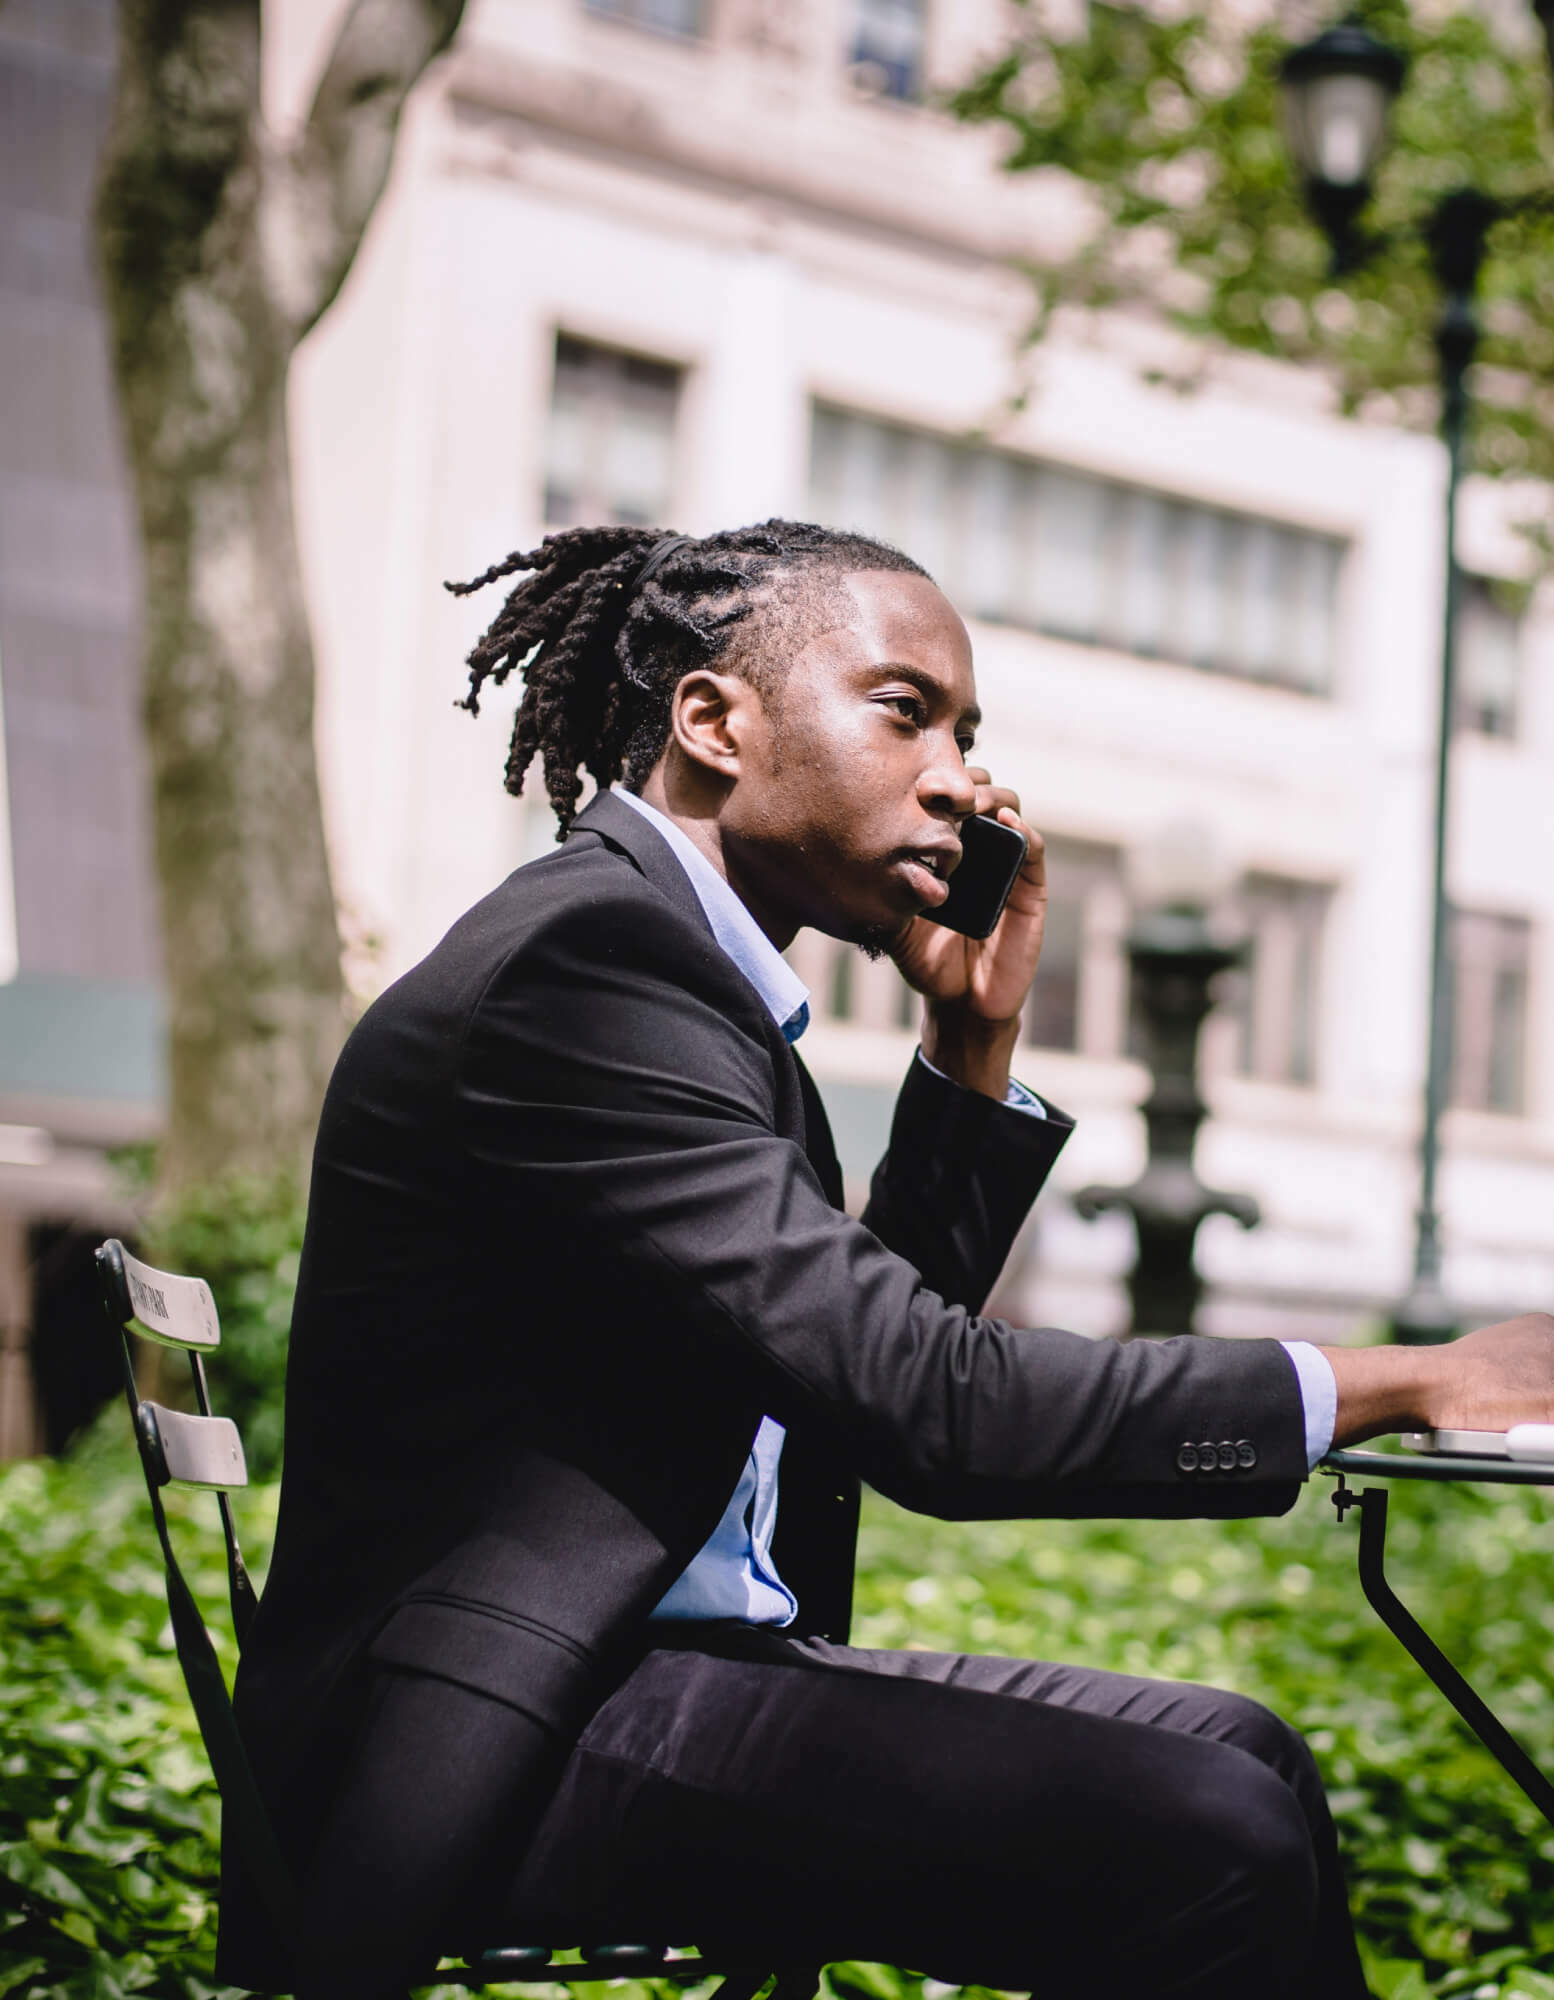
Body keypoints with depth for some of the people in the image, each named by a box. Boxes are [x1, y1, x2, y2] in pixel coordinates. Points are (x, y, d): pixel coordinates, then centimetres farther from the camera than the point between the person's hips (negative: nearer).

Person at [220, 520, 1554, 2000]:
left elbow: (877, 1340, 20)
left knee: (1234, 1759, 9)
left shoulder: (675, 959, 14)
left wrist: (975, 1034, 8)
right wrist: (1406, 1385, -16)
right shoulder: (588, 956, -18)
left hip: (654, 1668, 10)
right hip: (491, 1761, -10)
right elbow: (930, 1408, -22)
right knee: (1213, 1839, -19)